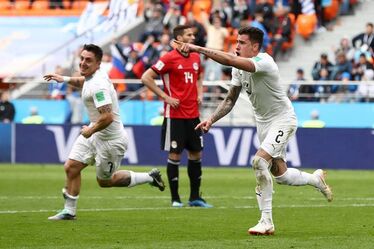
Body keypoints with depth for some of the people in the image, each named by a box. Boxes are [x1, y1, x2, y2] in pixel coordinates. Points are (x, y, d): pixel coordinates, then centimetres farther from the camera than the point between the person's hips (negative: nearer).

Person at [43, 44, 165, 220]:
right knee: (71, 167, 2)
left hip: (110, 140, -9)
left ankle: (149, 178, 23)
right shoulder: (91, 76, 1)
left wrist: (90, 131, -19)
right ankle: (69, 211, 14)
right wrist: (66, 79, 15)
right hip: (95, 132, 9)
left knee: (105, 181, 9)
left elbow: (107, 117, -35)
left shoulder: (98, 85, -29)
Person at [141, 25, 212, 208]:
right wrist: (165, 97, -13)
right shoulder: (169, 58, -10)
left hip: (193, 114, 6)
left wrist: (199, 94, 9)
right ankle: (175, 199, 5)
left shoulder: (196, 58, 10)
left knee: (196, 153, 7)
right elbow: (146, 78, -11)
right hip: (174, 115, -6)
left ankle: (195, 197, 16)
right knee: (175, 155, -3)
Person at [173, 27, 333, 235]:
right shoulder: (239, 69, 0)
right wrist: (211, 120, -6)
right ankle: (316, 179, 45)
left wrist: (198, 49, -45)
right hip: (263, 122, 9)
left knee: (260, 161, -26)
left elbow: (231, 60, -42)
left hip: (283, 119, -9)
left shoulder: (264, 62, -27)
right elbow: (230, 100, 8)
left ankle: (266, 222, -20)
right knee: (279, 174, 13)